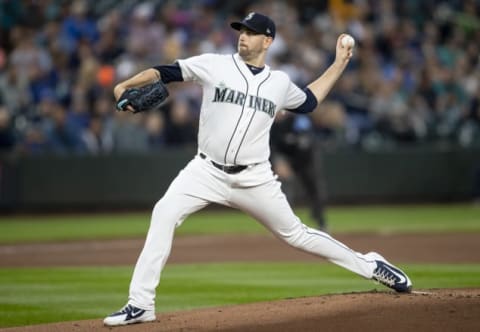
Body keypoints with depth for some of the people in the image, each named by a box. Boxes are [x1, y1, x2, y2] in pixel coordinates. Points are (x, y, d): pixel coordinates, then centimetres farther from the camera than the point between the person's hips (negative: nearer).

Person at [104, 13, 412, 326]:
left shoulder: (280, 82, 7)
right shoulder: (214, 65, -1)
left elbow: (309, 101, 27)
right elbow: (165, 72, -6)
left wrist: (339, 64, 22)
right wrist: (125, 85, -22)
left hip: (255, 179, 1)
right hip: (208, 171, -1)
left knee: (296, 234, 8)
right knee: (164, 214, -23)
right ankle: (140, 304, -20)